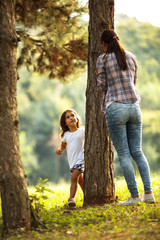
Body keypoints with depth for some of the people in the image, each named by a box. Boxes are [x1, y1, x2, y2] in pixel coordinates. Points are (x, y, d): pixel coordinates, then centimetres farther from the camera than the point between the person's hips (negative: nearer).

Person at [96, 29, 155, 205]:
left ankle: (134, 196, -2)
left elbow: (102, 86, 3)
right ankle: (148, 193, 0)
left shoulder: (103, 59, -2)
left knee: (123, 154, 0)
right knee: (137, 152, 9)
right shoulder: (131, 57, 11)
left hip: (115, 107, -4)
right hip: (134, 106, 5)